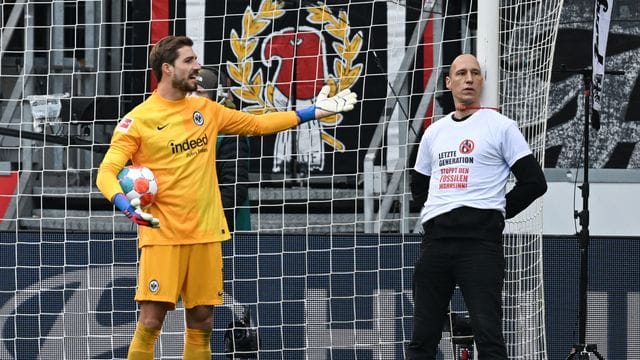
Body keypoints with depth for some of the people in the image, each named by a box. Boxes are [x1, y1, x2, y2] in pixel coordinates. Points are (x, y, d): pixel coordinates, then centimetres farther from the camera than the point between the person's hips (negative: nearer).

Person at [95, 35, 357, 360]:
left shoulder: (206, 110, 11)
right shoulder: (138, 120, -6)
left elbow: (257, 124, 21)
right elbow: (107, 172, -11)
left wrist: (312, 112, 16)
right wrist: (125, 204, -31)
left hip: (206, 233, 5)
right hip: (162, 234, -5)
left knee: (201, 324, 7)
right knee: (150, 322, -12)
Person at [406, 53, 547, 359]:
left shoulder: (500, 126, 2)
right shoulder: (434, 132, 18)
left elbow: (534, 182, -1)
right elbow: (418, 186, 29)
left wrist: (497, 213, 0)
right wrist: (443, 209, 13)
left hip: (480, 239, -5)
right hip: (435, 239, 5)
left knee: (488, 335, -11)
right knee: (422, 335, 6)